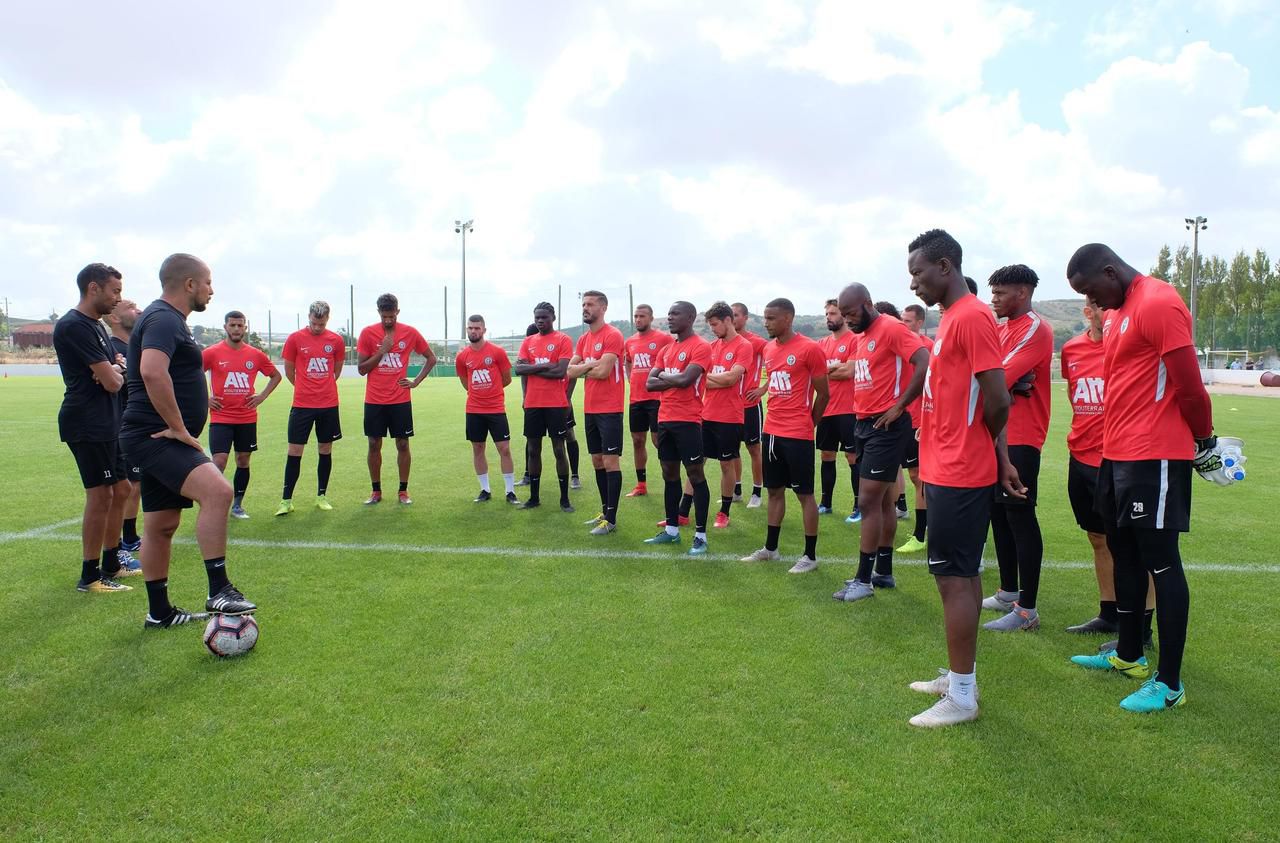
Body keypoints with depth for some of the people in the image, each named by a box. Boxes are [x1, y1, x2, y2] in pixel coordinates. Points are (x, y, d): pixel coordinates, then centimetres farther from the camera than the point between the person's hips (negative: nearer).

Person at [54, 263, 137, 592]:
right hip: (87, 425, -10)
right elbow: (112, 382, -20)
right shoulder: (74, 326, -15)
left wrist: (115, 368, -5)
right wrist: (116, 373, 4)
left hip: (108, 423, 10)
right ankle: (90, 577, 2)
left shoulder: (96, 326, 18)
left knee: (120, 491, 14)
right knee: (100, 496, -7)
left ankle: (111, 564, 25)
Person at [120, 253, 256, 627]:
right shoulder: (163, 319, -15)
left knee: (162, 525, 15)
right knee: (217, 490, -28)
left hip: (160, 439, 11)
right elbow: (152, 372, -33)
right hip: (154, 437, -11)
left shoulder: (165, 318, 19)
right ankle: (218, 592, -25)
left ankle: (159, 613, 25)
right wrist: (179, 427, -26)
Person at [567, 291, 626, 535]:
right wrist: (592, 364, -10)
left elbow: (602, 371, -20)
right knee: (597, 461, 13)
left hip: (609, 409, -8)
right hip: (590, 409, 8)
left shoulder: (612, 336, -11)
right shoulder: (584, 339, 14)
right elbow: (570, 371, 7)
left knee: (610, 461, -5)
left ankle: (611, 519, -1)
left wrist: (582, 368, -2)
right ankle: (605, 511, 24)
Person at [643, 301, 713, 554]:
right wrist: (674, 379, -9)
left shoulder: (700, 347, -9)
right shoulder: (666, 349, 15)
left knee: (696, 475, -3)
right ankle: (671, 530, 23)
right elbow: (649, 383, 7)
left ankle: (700, 536, 2)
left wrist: (663, 376, -3)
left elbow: (685, 379, -22)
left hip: (688, 421, -8)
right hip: (665, 419, 8)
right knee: (669, 474, 13)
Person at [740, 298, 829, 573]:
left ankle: (810, 555, 11)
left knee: (805, 494, 2)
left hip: (798, 435, -7)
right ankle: (770, 548, 26)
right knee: (774, 490, 15)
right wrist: (776, 419, 13)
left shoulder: (809, 349, -12)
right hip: (772, 431, 7)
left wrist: (807, 424, 5)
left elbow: (823, 394, -5)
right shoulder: (768, 349, 10)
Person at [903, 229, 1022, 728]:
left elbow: (997, 400, -20)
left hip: (957, 475, -10)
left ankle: (962, 697, 6)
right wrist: (999, 457, 14)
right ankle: (959, 677, 26)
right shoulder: (953, 318, 15)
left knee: (954, 578, -4)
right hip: (954, 470, 10)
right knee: (963, 574, 15)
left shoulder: (971, 317, -16)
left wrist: (974, 444, -2)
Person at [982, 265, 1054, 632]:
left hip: (1020, 439, -9)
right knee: (999, 513, 15)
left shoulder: (1035, 329, -12)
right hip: (997, 435, 9)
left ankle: (1027, 610, 0)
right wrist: (1006, 385, -13)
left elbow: (998, 378, -22)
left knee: (1020, 518, -6)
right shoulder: (1002, 329, 16)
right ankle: (1009, 592, 28)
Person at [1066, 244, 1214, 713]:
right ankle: (1128, 656, 32)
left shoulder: (1159, 305, -16)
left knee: (1160, 562, -4)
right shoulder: (1119, 311, 15)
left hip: (1154, 458, -10)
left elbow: (1189, 385, -16)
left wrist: (1204, 439, -4)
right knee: (1124, 555, 17)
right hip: (1117, 453, 10)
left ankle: (1169, 684, 5)